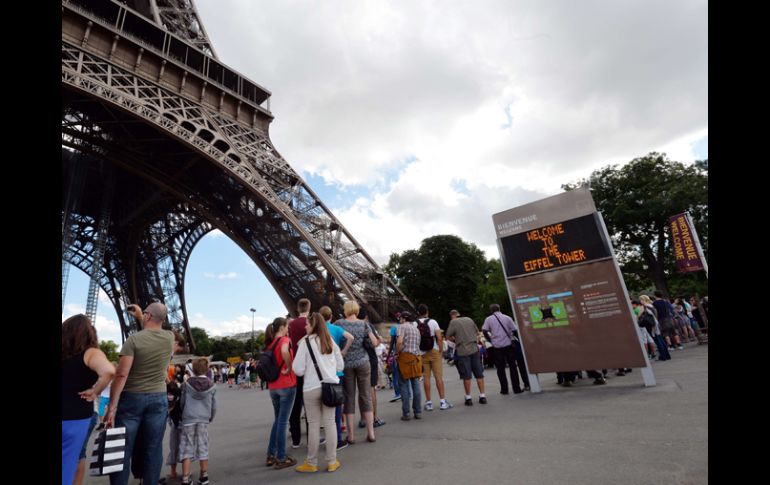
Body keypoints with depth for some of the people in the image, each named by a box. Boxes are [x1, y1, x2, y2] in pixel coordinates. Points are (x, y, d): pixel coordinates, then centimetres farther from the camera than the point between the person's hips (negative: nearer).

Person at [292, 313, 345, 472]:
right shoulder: (331, 341, 7)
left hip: (312, 388, -4)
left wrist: (293, 365, 13)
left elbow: (298, 370, -7)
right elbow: (340, 366, 12)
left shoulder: (305, 341, -7)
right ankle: (332, 462, 16)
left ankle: (311, 463, 16)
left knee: (314, 425, 5)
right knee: (330, 423, 8)